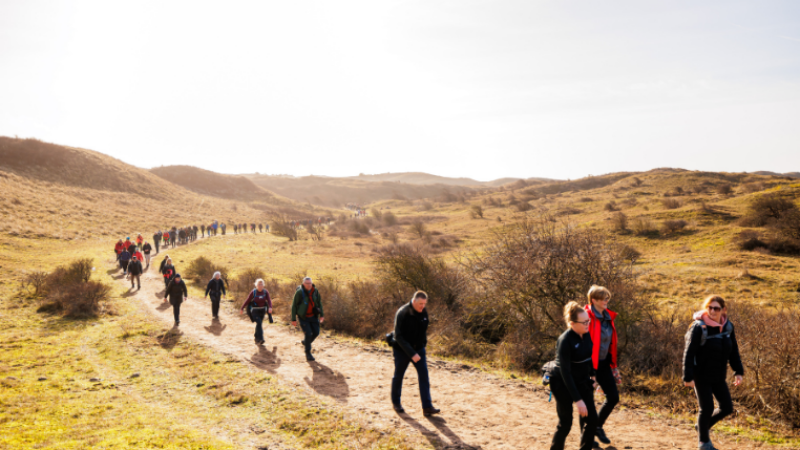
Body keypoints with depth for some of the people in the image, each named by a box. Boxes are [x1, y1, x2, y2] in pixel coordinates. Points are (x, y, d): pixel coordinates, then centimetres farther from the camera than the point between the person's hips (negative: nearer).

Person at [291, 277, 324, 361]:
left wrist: (322, 315, -1)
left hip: (313, 315, 5)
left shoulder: (315, 291, -7)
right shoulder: (299, 292, -19)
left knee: (316, 332, 3)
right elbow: (294, 306, -12)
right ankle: (308, 353, 7)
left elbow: (319, 303, 5)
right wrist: (293, 319, -12)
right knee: (308, 333, -11)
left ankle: (305, 342, 33)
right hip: (303, 317, -5)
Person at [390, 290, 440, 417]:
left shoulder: (424, 313, -4)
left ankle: (427, 407, -7)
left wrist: (423, 345, 11)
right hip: (402, 350, -4)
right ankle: (396, 402, 32)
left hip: (418, 349, 5)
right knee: (398, 376, 11)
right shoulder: (402, 313, -22)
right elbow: (398, 336, -24)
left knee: (424, 376, -6)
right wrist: (411, 353, -29)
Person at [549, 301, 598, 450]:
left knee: (592, 418, 0)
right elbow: (565, 372, -26)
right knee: (565, 423, 3)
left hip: (582, 382, 6)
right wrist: (577, 400, -26)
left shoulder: (587, 334, -6)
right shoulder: (565, 341, -26)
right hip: (563, 384, -6)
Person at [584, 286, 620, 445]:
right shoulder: (588, 316, -18)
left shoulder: (608, 317, 6)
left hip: (603, 363, 7)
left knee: (613, 397, 8)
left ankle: (598, 426, 31)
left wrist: (614, 366, 16)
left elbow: (611, 343, 14)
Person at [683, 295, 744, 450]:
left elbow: (733, 351, 11)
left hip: (719, 376, 6)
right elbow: (688, 354, -18)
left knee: (727, 407, 7)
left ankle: (703, 426, 31)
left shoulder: (727, 326, 0)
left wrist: (738, 371, 4)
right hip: (701, 376, -6)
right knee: (707, 408, -2)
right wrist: (688, 377, -21)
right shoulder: (699, 327, -18)